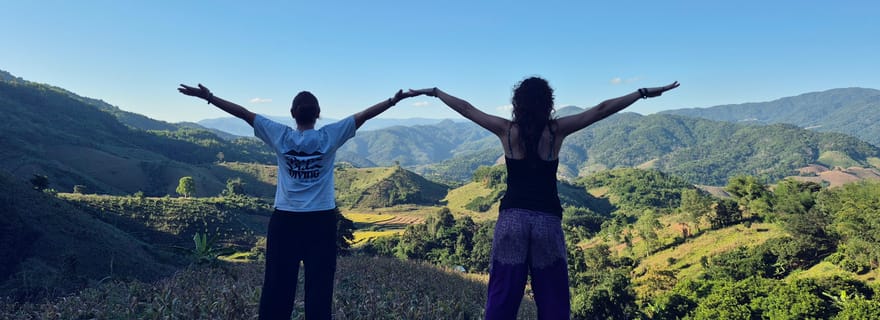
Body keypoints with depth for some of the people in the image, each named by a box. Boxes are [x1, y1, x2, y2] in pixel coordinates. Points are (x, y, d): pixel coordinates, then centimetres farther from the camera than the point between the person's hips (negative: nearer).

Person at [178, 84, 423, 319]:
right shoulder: (329, 137, -5)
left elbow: (244, 113, 2)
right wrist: (395, 100, 4)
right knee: (320, 284, 5)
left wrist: (208, 97, 9)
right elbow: (365, 114, -1)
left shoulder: (281, 136, -2)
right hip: (321, 221, -1)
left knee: (278, 284, 8)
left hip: (285, 220, 1)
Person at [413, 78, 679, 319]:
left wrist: (432, 91, 20)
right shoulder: (557, 130, -2)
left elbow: (465, 108, 9)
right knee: (552, 299, 10)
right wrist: (645, 92, 9)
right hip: (547, 219, 0)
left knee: (503, 295, 7)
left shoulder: (507, 130, 0)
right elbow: (601, 110, 2)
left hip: (512, 218, 1)